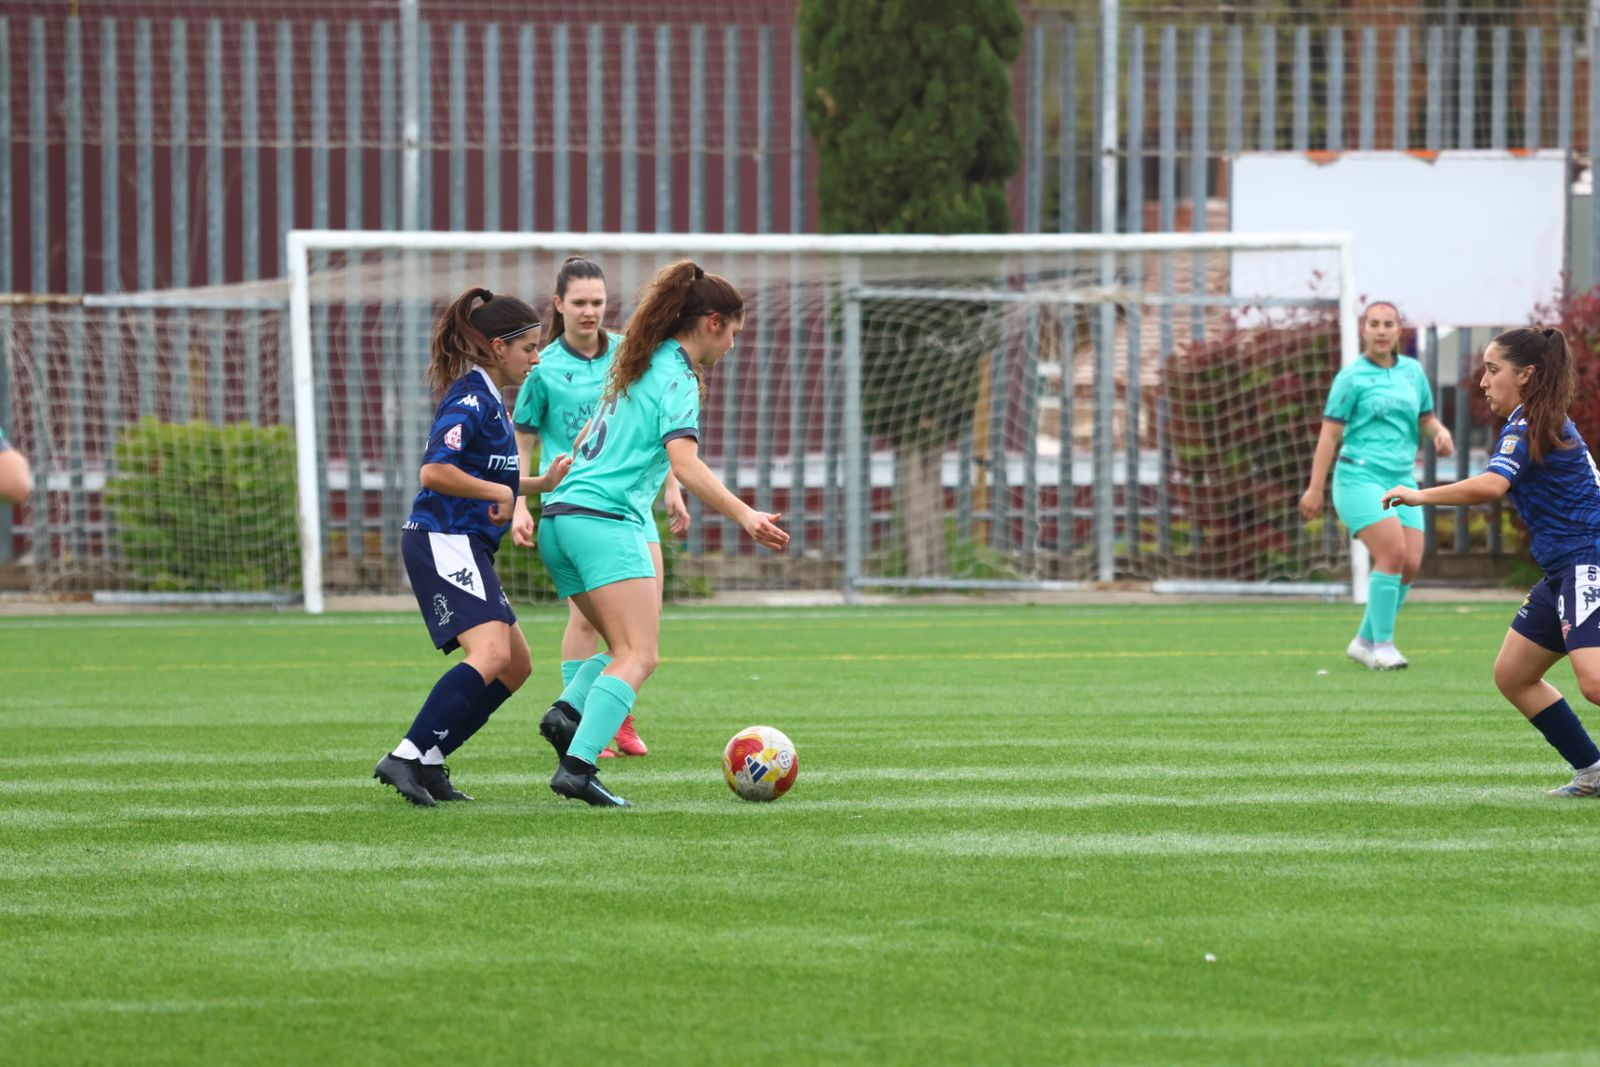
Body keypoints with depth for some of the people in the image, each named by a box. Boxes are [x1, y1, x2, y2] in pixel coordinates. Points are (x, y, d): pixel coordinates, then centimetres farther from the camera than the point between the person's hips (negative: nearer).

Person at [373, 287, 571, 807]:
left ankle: (428, 763, 11)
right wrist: (499, 493, -14)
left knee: (515, 665, 11)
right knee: (491, 653, -25)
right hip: (443, 542, -11)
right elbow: (435, 472, -24)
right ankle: (407, 757, -27)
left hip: (467, 546, 11)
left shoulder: (488, 400, 18)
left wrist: (542, 483, 17)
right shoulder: (469, 398, -13)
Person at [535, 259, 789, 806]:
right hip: (605, 520, -9)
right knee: (638, 656, -14)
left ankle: (567, 711, -10)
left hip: (562, 516, 9)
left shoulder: (637, 367, 21)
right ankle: (577, 767, -28)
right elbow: (685, 463, -20)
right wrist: (744, 515, -29)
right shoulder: (678, 377, -6)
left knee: (627, 650, 15)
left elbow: (583, 442, 32)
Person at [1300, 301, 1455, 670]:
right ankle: (1383, 644, -11)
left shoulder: (1412, 371, 12)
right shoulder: (1351, 377, -2)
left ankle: (1365, 642, 12)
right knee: (1392, 552, -21)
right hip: (1360, 478, -6)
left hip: (1402, 479, 6)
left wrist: (1440, 433, -1)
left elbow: (1426, 418, 23)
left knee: (1410, 565, -4)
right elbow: (1329, 434, -3)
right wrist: (1315, 488, -7)